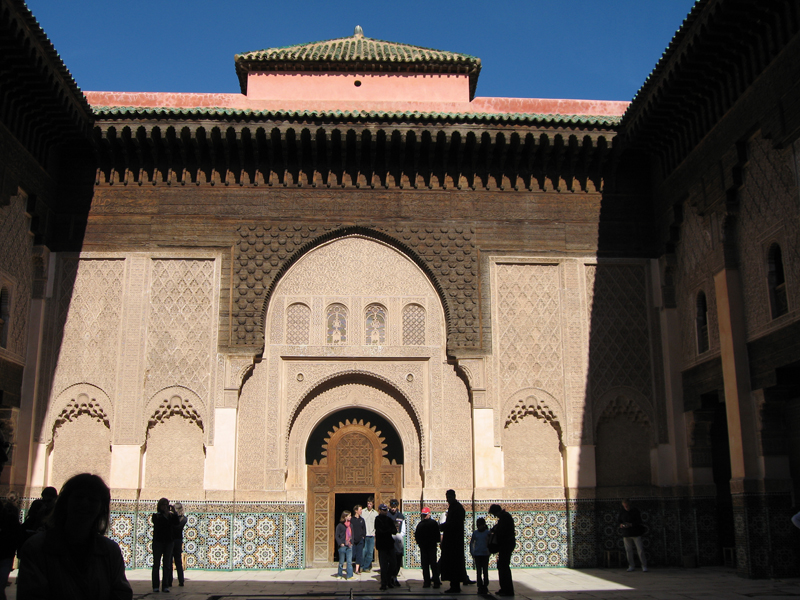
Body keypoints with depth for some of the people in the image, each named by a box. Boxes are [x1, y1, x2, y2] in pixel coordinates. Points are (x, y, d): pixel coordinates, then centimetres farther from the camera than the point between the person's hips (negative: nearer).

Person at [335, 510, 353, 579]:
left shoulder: (350, 525, 11)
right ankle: (339, 574, 20)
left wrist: (351, 542, 7)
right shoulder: (340, 525, -7)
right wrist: (340, 543, -13)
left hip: (349, 546, 4)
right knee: (341, 561, 6)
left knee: (349, 561, -1)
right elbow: (337, 536, -6)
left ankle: (349, 575, 0)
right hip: (342, 546, -4)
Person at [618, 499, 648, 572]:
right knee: (628, 550, 2)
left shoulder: (635, 510, -5)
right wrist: (621, 525, -11)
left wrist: (631, 524, -22)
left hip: (636, 533, -3)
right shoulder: (622, 512, 6)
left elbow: (639, 521, -8)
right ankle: (631, 566, 10)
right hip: (626, 533, 3)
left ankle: (644, 566, 1)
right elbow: (620, 521, 13)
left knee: (640, 549, -6)